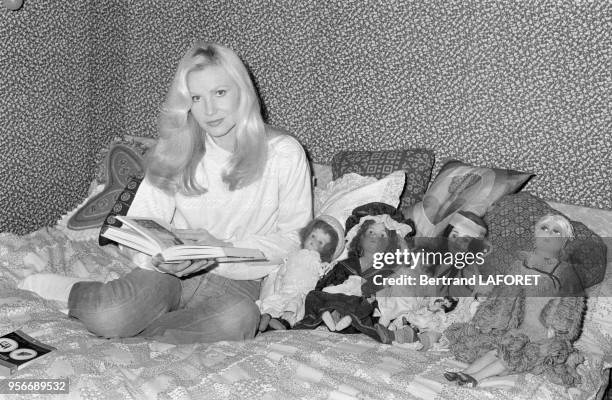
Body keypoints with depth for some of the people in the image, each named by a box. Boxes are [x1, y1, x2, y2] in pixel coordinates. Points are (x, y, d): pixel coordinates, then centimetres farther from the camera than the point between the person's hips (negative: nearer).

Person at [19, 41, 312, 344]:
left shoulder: (284, 154, -5)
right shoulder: (175, 152, 2)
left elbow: (294, 237, -3)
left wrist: (224, 249, -16)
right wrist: (161, 256, -23)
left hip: (238, 280, -1)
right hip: (170, 272, 1)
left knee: (238, 317, -36)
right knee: (110, 316, -28)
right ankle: (67, 292, 5)